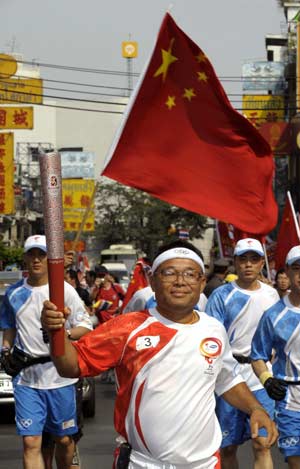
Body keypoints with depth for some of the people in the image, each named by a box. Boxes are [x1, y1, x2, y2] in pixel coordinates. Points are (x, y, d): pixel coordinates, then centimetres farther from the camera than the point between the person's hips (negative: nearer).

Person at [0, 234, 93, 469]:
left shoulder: (64, 290, -3)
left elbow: (86, 326, -3)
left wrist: (63, 333, -22)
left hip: (60, 375, -2)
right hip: (25, 377, 2)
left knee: (64, 439, 10)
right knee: (30, 442, -6)